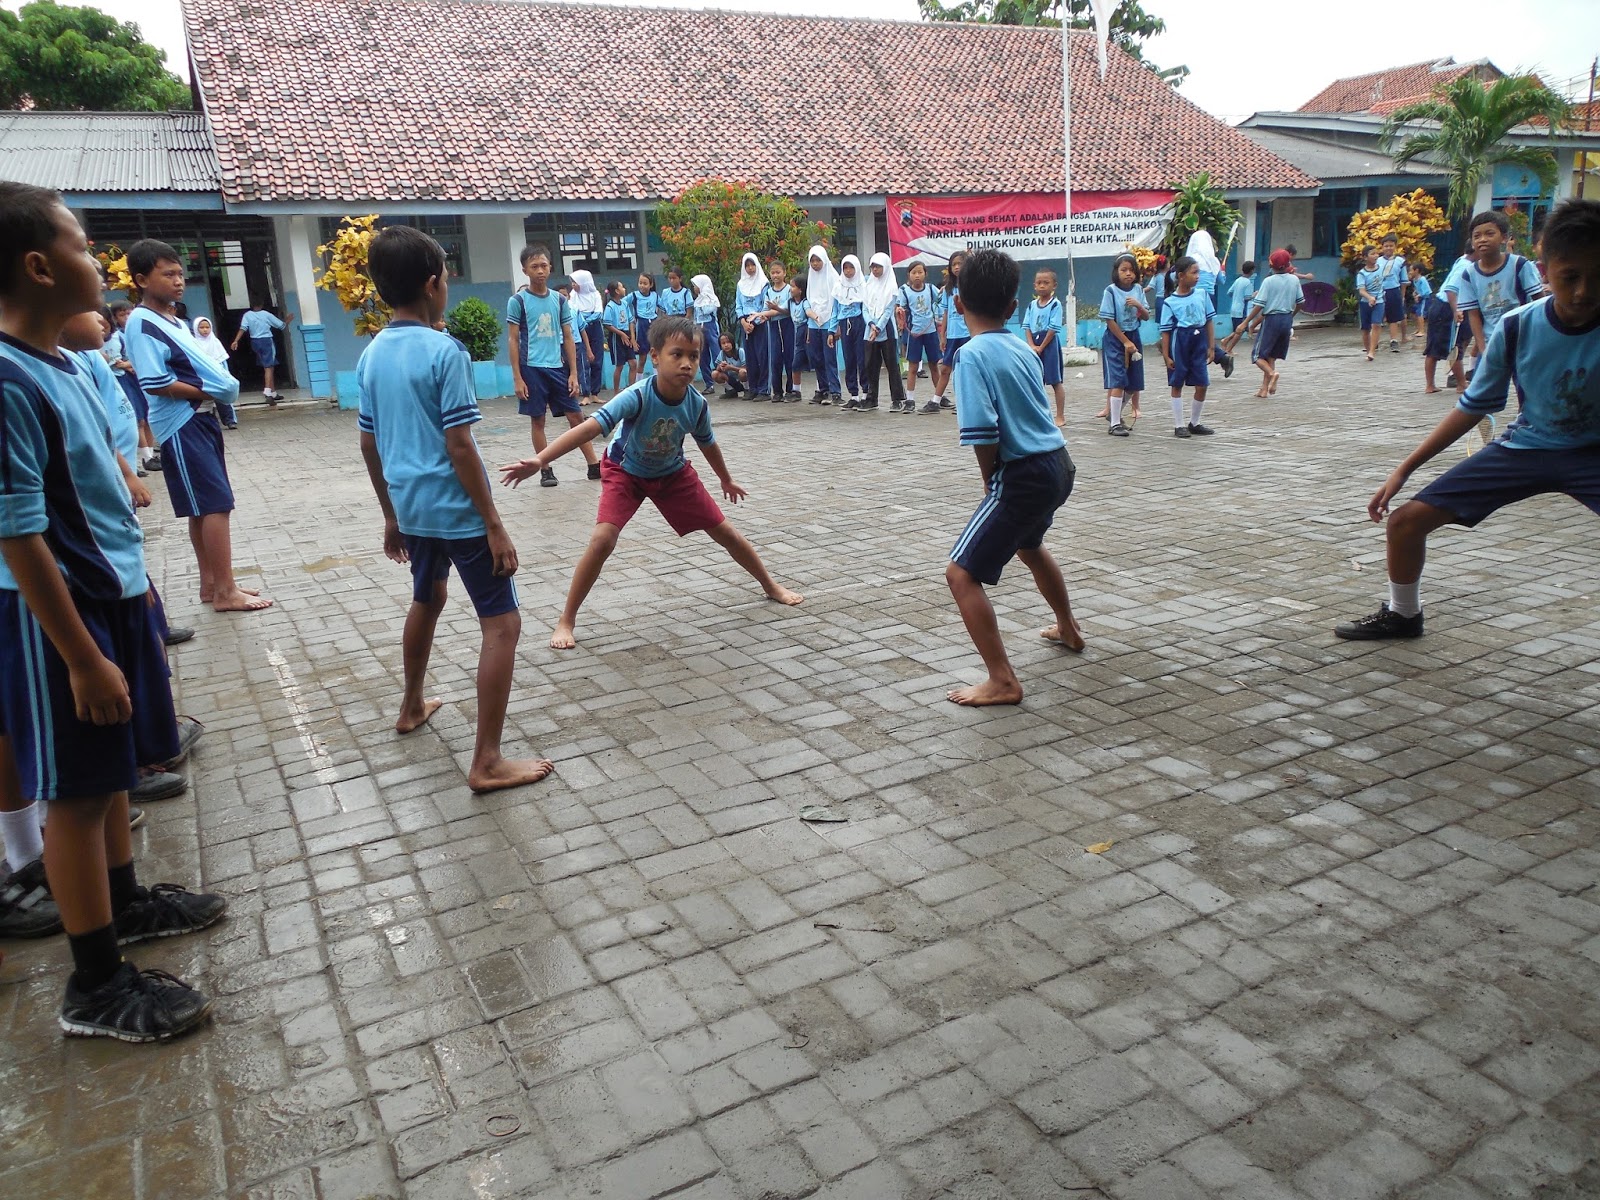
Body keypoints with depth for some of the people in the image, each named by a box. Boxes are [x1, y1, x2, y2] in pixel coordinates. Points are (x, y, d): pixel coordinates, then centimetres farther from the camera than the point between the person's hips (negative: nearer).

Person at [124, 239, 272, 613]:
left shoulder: (175, 321, 15)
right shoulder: (142, 323, -13)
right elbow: (156, 384, -20)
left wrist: (221, 388, 1)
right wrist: (206, 393, -12)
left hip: (202, 419, 9)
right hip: (181, 425, -9)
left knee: (203, 507, 13)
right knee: (216, 504, -10)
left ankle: (211, 584, 20)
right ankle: (225, 591, -5)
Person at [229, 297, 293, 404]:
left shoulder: (247, 315, 2)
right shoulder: (267, 314, -1)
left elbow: (243, 328, -12)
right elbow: (282, 325, 7)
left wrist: (236, 341, -17)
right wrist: (288, 320, 26)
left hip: (255, 342, 4)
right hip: (267, 341, -4)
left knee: (269, 367, 17)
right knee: (269, 368, -11)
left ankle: (273, 393, 24)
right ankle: (268, 393, -28)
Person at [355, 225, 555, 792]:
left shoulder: (371, 355, 6)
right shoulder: (443, 351, -16)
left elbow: (369, 445, 12)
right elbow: (460, 447, -19)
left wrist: (391, 514, 22)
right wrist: (495, 524, -15)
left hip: (412, 506, 8)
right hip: (457, 509, -8)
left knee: (427, 598, 30)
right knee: (502, 622, -4)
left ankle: (412, 707, 48)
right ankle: (487, 762, -7)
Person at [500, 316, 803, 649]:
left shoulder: (697, 404, -23)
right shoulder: (638, 397, -36)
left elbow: (708, 444, 0)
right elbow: (589, 428, -46)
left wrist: (726, 481, 17)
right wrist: (539, 461, -57)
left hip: (673, 473, 3)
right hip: (625, 471, -3)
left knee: (725, 532, 7)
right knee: (602, 540, -23)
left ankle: (771, 587, 33)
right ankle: (566, 621, -6)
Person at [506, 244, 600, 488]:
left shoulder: (560, 300, 8)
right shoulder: (518, 301, -2)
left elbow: (568, 337, 10)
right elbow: (513, 340, -2)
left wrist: (573, 373, 3)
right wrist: (517, 378, -8)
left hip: (558, 367, 3)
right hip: (532, 369, -3)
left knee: (576, 415, 3)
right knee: (538, 420, 4)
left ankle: (594, 466, 9)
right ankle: (546, 471, 12)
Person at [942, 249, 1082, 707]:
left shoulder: (972, 354, -15)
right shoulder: (1023, 347, 8)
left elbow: (983, 434, -21)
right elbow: (1027, 411, 13)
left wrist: (991, 482, -6)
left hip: (1024, 474, -9)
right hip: (1057, 464, 9)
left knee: (962, 573, -5)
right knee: (1028, 544, 35)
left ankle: (1002, 682, -7)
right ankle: (1068, 629, 55)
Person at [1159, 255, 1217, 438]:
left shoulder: (1202, 295, 4)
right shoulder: (1171, 302, -7)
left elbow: (1210, 321, 7)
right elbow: (1166, 331, -6)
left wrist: (1211, 347, 4)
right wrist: (1166, 356, -9)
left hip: (1199, 343, 4)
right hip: (1179, 343, -4)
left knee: (1202, 385, 4)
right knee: (1177, 385, 6)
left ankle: (1194, 423, 19)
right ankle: (1179, 425, 14)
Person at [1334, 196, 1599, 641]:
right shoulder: (1517, 327, -15)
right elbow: (1473, 408, -3)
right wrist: (1404, 469, -5)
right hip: (1524, 446, 2)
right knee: (1406, 520, -4)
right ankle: (1402, 614, 22)